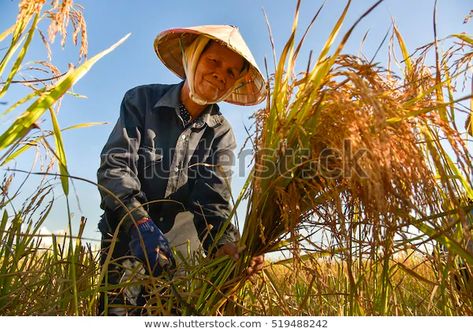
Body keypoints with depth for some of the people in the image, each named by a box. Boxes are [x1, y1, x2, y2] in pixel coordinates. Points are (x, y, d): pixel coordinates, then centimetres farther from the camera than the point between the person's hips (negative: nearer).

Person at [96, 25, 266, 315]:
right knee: (120, 308, -12)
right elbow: (114, 164, -15)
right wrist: (139, 222, -32)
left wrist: (224, 242, -32)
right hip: (127, 231, -1)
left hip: (180, 238, 2)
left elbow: (213, 198, -11)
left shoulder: (222, 134, -1)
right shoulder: (142, 100, -5)